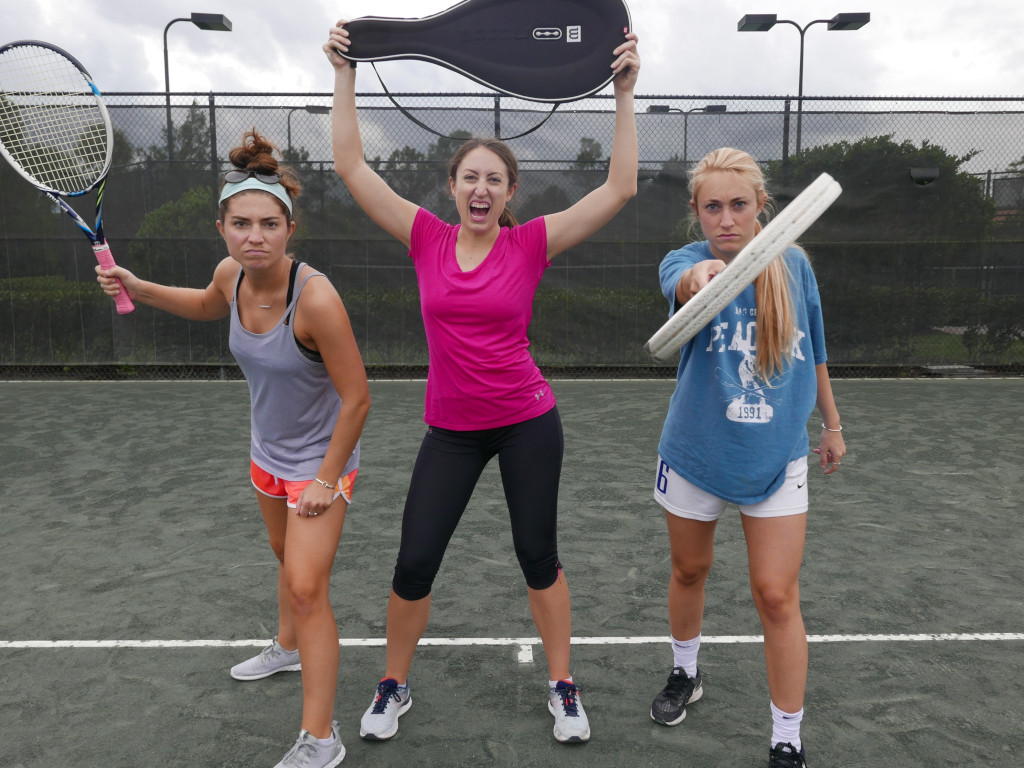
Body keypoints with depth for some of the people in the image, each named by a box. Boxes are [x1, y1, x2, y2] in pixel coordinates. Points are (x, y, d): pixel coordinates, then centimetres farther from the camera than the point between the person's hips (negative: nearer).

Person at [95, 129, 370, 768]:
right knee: (288, 559, 27)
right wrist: (139, 288, 3)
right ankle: (289, 649, 54)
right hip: (269, 450, 7)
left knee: (307, 587, -10)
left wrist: (327, 479, -19)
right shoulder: (232, 275, -11)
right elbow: (208, 306, 16)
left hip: (321, 458, -7)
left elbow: (356, 398, -26)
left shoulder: (315, 297, -33)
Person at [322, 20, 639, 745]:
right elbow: (352, 167, -3)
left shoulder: (530, 243, -7)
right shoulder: (427, 239, -3)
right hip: (450, 428, 2)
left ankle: (563, 686, 31)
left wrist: (626, 93, -14)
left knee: (538, 555, 11)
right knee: (414, 563, 5)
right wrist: (345, 75, -5)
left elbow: (620, 188, -12)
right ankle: (394, 686, 30)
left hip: (529, 422, -1)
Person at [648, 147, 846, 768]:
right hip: (695, 455, 0)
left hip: (778, 458, 1)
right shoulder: (687, 261, -12)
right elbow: (682, 283, -39)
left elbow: (814, 351, 8)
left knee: (777, 596, -1)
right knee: (690, 572, 18)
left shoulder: (794, 263, -4)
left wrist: (832, 423, 15)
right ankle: (686, 675, 46)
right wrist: (701, 275, -62)